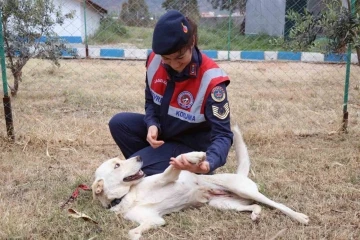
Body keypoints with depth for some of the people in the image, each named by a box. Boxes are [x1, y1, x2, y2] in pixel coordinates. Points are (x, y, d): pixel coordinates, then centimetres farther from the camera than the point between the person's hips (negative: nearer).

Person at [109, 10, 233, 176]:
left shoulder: (211, 79, -31)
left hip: (191, 143, -6)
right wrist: (152, 125, -19)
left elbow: (222, 134, -31)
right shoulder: (154, 61, -14)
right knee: (119, 123, -15)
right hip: (163, 129, 6)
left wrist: (209, 164, -53)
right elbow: (150, 100, 4)